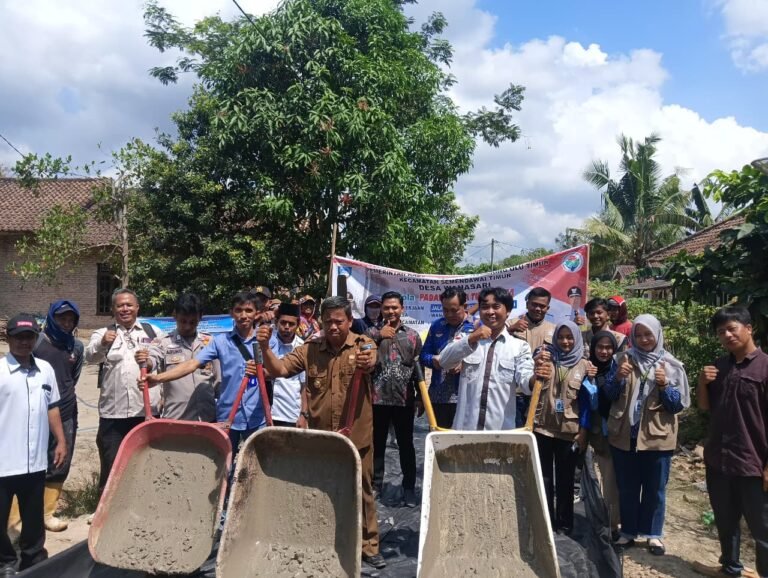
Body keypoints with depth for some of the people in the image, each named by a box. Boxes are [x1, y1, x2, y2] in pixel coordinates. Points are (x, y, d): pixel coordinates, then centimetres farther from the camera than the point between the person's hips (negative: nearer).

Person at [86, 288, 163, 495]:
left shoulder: (153, 332, 10)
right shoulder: (103, 333, 7)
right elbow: (90, 356, -13)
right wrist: (102, 344, -34)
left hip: (146, 411, 1)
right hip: (112, 412, -1)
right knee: (110, 465, 7)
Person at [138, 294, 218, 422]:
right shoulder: (165, 343, 0)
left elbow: (219, 380, 11)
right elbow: (152, 360, -19)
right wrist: (145, 361, -43)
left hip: (207, 417, 2)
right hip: (175, 417, -2)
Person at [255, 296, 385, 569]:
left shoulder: (364, 344, -6)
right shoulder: (309, 349, 2)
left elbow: (371, 363, -28)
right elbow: (279, 370, -6)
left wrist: (367, 363, -53)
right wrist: (265, 348, -25)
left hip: (356, 436, -2)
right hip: (318, 437, 2)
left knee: (362, 491, 11)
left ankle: (369, 546, 28)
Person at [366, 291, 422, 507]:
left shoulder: (413, 335, 5)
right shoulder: (372, 333, 5)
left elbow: (418, 368, 6)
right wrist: (378, 336, -19)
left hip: (404, 399, 0)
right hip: (377, 397, 0)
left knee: (406, 444, 8)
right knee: (377, 443, 10)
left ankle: (409, 487, 19)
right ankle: (375, 484, 25)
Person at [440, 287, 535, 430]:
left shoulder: (519, 346, 7)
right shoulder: (468, 340, 11)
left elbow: (525, 382, -7)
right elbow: (444, 362, -6)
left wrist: (536, 378, -31)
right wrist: (471, 339, -19)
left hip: (501, 429, -1)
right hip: (465, 427, 1)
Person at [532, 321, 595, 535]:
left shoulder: (584, 365, 4)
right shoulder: (547, 358, 4)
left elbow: (586, 400, 4)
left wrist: (584, 431, -4)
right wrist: (538, 366, -25)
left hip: (569, 431, 0)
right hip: (543, 427, 0)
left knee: (565, 480, 9)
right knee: (544, 478, 6)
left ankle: (564, 525, 20)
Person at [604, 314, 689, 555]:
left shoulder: (671, 365, -3)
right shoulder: (624, 359, 2)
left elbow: (681, 403, -3)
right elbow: (609, 395, 4)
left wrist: (664, 386, -20)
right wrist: (618, 377, -16)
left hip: (657, 436, -1)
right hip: (624, 435, 2)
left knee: (655, 489, 11)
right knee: (627, 488, 12)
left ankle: (654, 534, 26)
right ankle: (628, 531, 26)